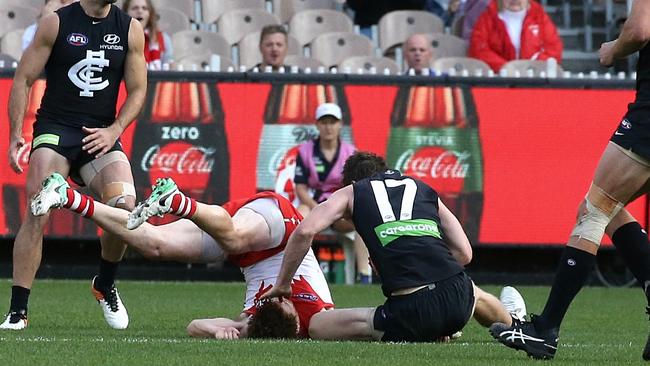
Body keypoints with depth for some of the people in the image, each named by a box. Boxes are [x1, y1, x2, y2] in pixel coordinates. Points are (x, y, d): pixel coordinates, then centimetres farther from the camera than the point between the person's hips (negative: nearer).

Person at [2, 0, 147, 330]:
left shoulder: (131, 30, 7)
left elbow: (137, 90, 11)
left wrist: (114, 130, -5)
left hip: (101, 135, 2)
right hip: (55, 129, -2)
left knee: (125, 204, -21)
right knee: (38, 213, -20)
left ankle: (105, 286, 8)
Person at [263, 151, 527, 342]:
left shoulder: (351, 192, 16)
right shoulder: (424, 189, 25)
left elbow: (305, 231, 1)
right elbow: (464, 253, 20)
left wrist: (282, 285, 12)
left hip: (412, 312, -5)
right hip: (458, 299, 5)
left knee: (317, 326, 4)